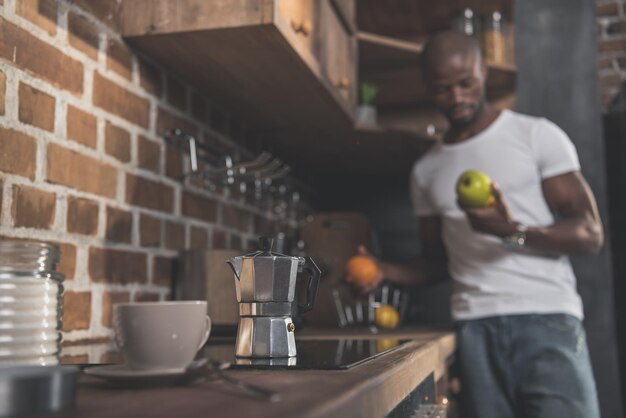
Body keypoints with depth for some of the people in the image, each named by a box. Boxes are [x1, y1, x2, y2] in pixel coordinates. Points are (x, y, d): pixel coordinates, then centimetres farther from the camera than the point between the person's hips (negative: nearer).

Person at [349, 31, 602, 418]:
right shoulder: (426, 170, 14)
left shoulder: (537, 135, 2)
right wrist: (385, 271, 1)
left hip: (547, 319, -3)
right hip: (475, 328, 3)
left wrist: (513, 233, -20)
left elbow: (591, 234, -3)